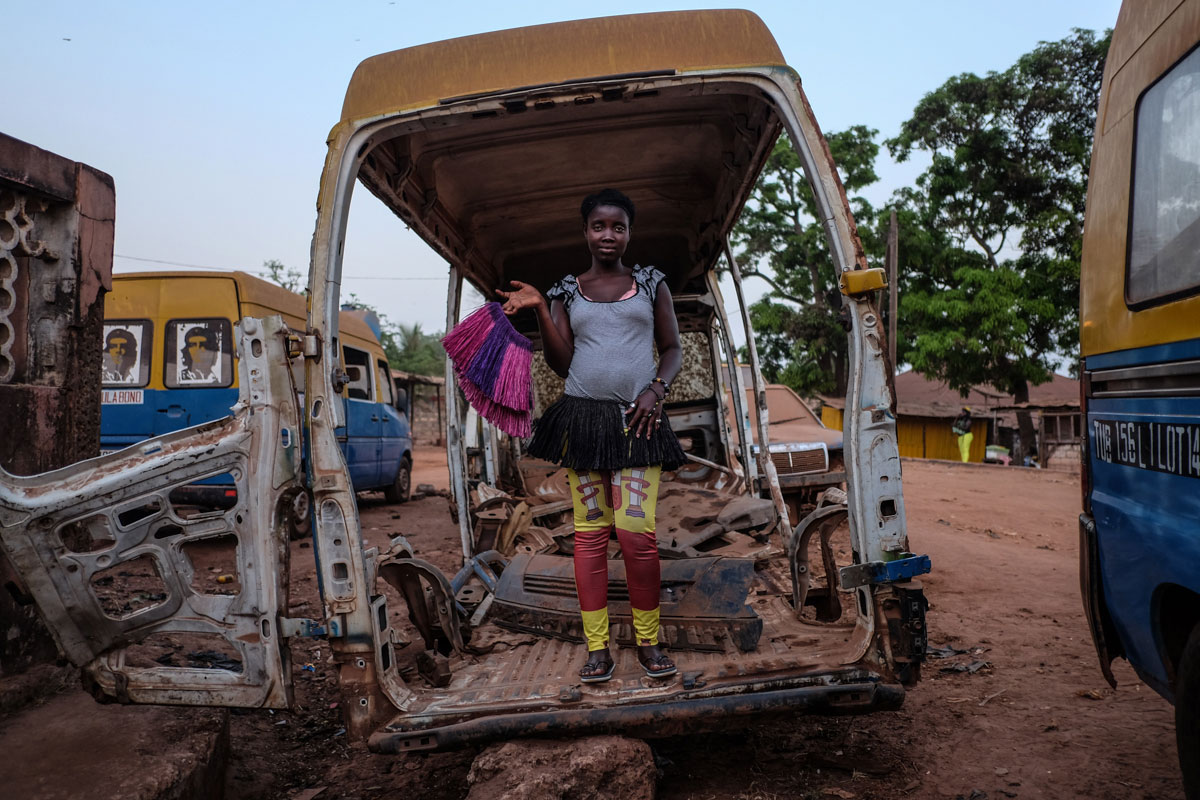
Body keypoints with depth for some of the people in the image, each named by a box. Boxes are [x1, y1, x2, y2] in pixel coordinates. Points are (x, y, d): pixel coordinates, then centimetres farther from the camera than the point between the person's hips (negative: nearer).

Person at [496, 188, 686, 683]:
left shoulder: (651, 285, 11)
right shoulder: (567, 292, 12)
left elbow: (673, 350, 13)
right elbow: (562, 364, 6)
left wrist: (657, 388, -5)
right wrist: (540, 311, -5)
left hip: (636, 419, -1)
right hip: (583, 415, 1)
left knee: (636, 530, -10)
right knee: (590, 530, 1)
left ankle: (648, 641, 8)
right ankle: (597, 647, 8)